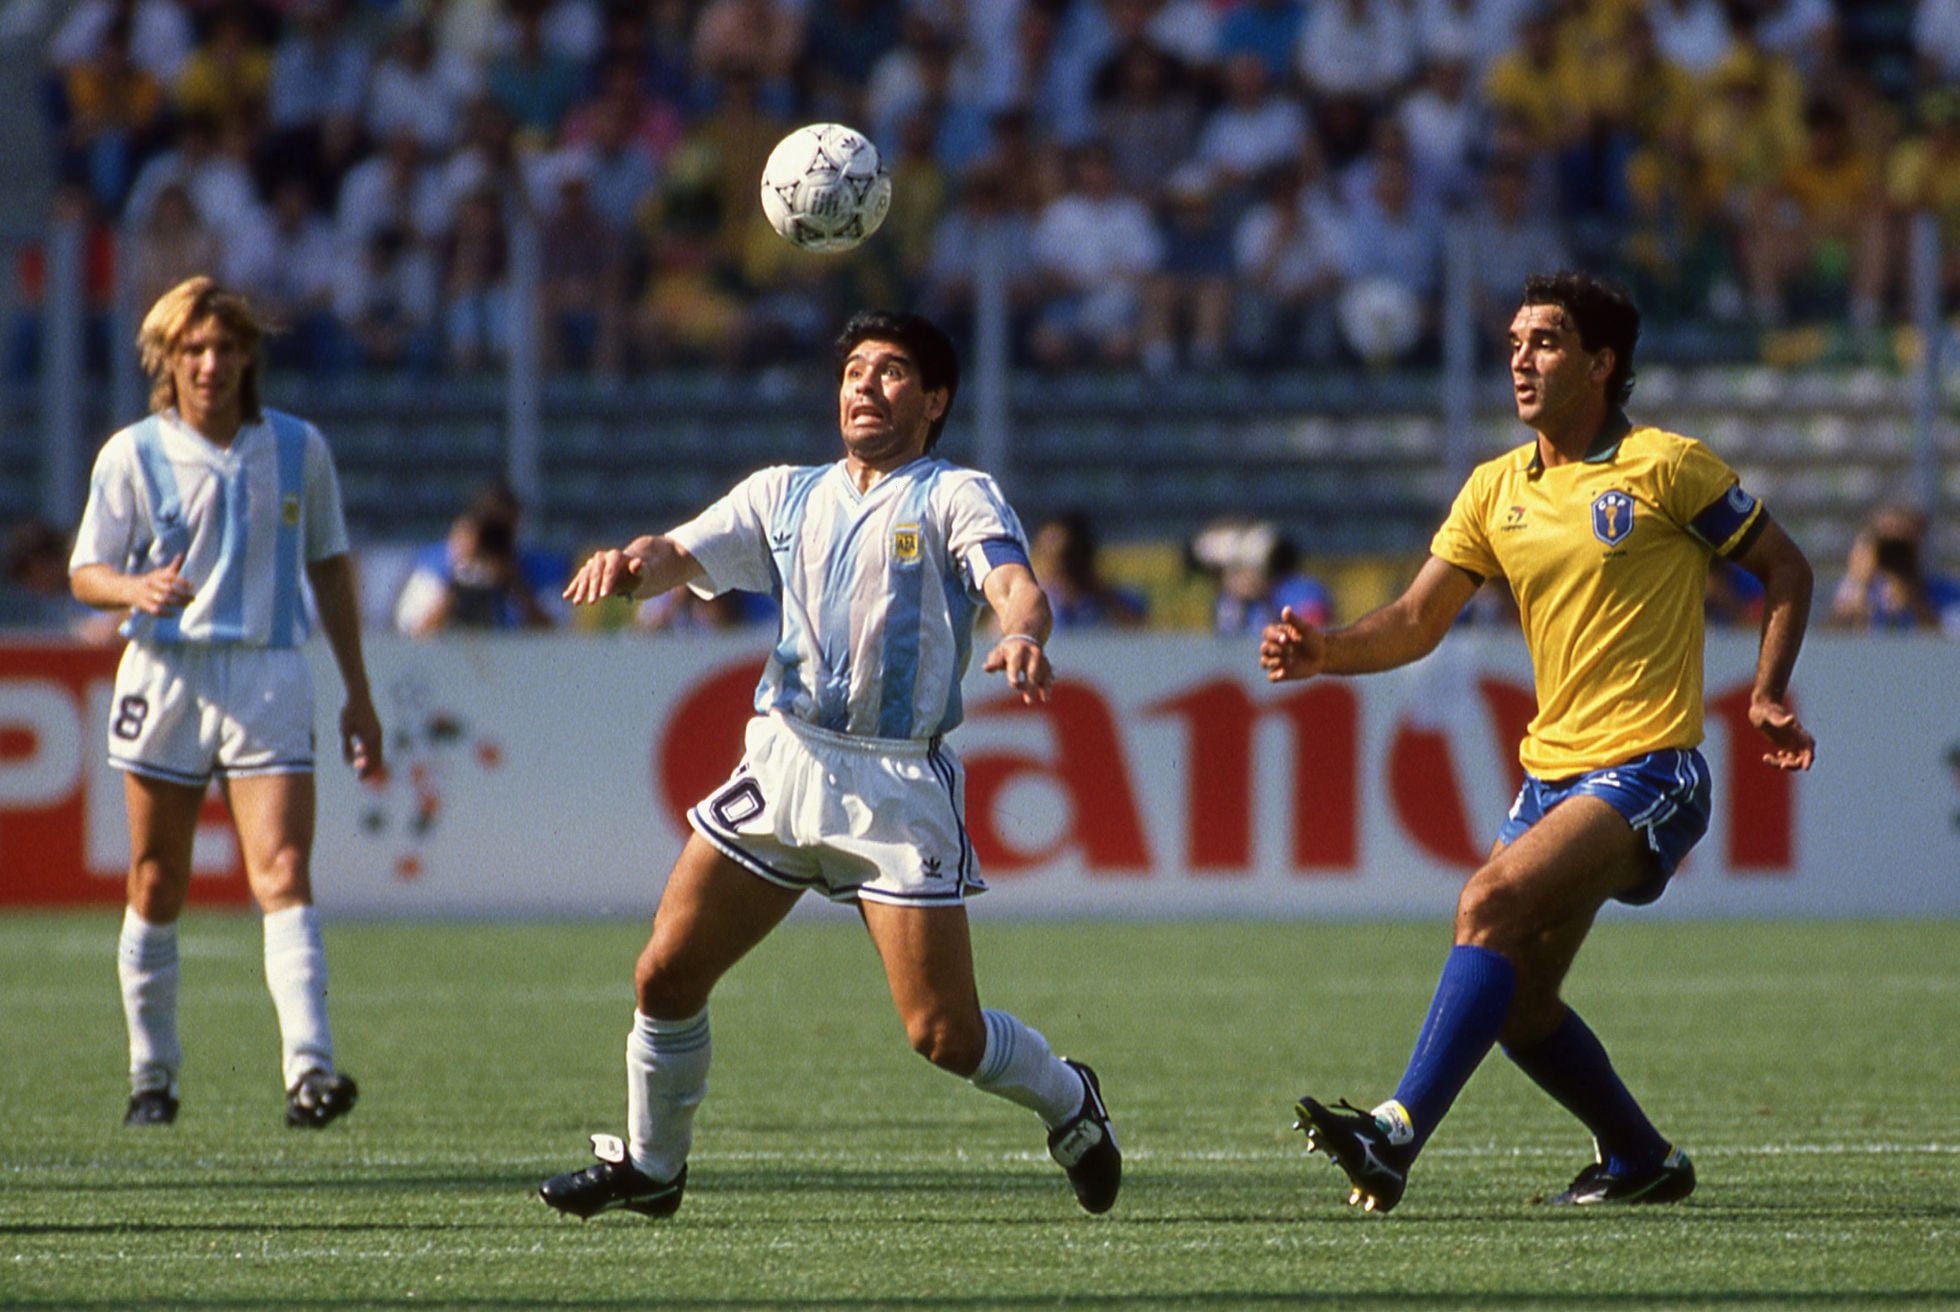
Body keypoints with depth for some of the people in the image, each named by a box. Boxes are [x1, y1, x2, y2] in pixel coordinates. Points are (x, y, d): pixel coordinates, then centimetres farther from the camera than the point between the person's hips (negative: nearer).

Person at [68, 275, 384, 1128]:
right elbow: (85, 572, 1)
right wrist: (140, 591, -23)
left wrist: (358, 695, 15)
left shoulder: (299, 448, 7)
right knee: (157, 888, 6)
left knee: (284, 872, -15)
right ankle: (153, 1075, 20)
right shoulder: (133, 455, 1)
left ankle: (309, 1069, -26)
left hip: (269, 675, 0)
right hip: (166, 674, 0)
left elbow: (329, 569, 16)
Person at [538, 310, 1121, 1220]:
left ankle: (1067, 1102, 22)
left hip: (899, 784, -4)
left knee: (943, 1033, -7)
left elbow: (1014, 582, -15)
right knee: (666, 973, -2)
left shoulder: (956, 497, 3)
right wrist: (631, 562, -19)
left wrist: (1023, 634, -39)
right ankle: (649, 1168, 19)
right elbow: (682, 556, 5)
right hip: (784, 761, 4)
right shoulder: (785, 496, 17)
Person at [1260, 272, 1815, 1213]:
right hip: (1550, 772, 7)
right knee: (1517, 1005, 6)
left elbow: (1785, 571, 4)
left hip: (1646, 772, -7)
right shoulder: (1496, 489, 11)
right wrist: (1324, 652, -11)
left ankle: (1399, 1133, -35)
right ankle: (1641, 1161, 29)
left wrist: (1769, 695, -6)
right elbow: (1416, 623, 7)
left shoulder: (1666, 466, -5)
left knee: (1492, 902, -28)